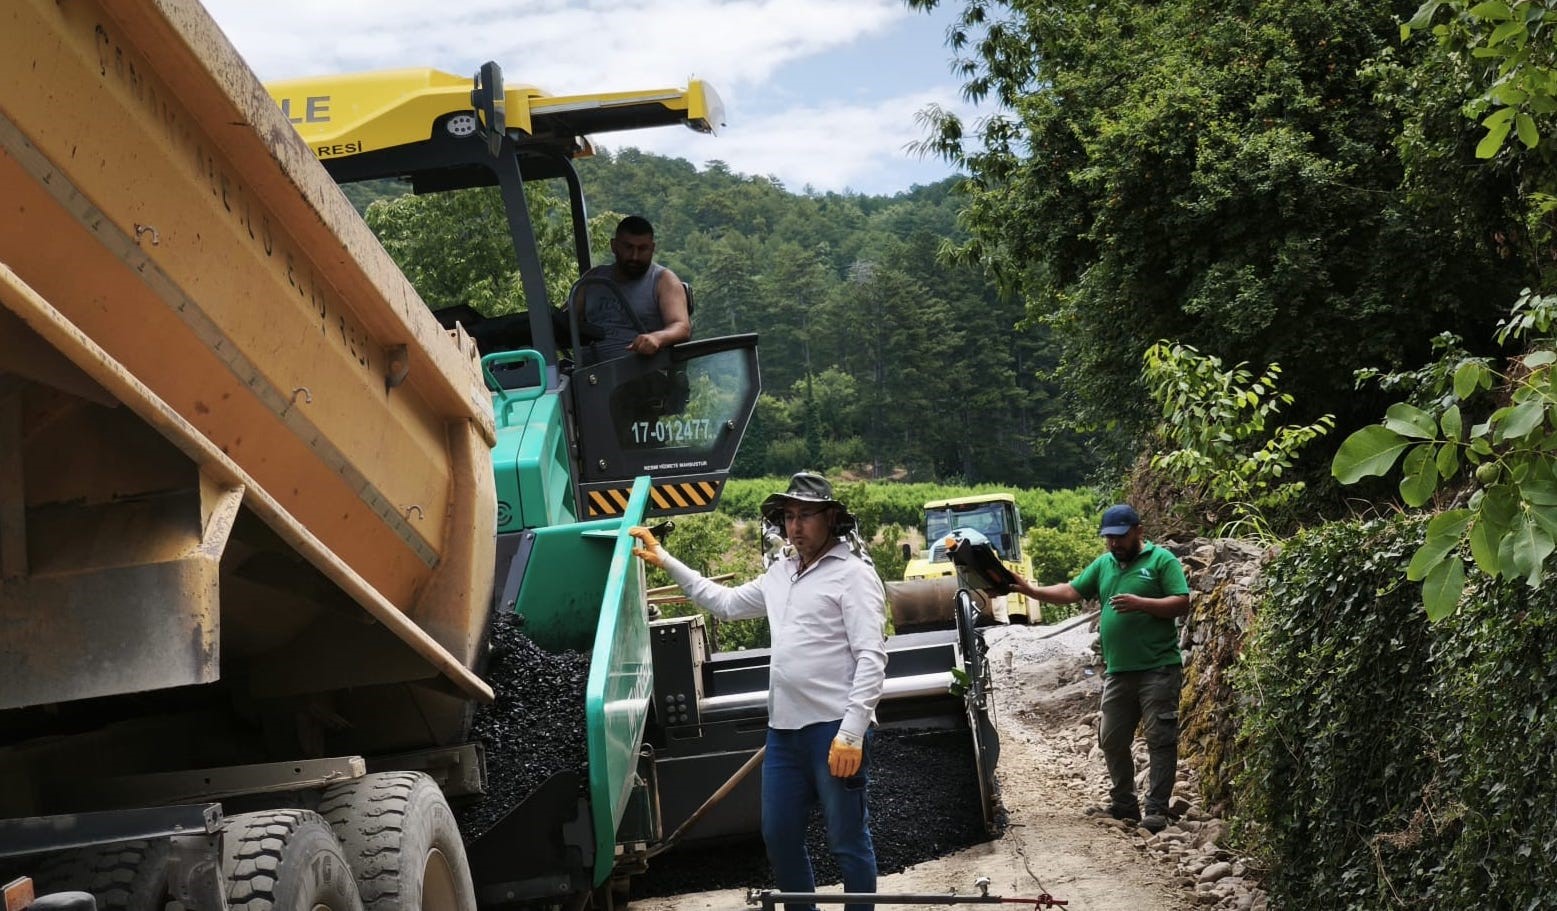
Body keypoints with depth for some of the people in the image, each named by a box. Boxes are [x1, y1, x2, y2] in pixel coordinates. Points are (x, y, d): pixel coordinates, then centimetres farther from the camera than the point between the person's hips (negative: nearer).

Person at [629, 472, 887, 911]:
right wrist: (665, 561, 28)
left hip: (835, 728, -8)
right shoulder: (780, 573, 16)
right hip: (784, 727, 8)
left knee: (847, 841, 1)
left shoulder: (852, 573, -6)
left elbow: (871, 657, -13)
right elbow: (725, 602, 31)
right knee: (778, 836, 13)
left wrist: (852, 732, -20)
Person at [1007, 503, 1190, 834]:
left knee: (1160, 740, -4)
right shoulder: (1103, 564, 15)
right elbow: (1070, 591, 11)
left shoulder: (1162, 560, -4)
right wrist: (1031, 590, -1)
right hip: (1117, 670, 7)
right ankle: (1123, 805, 21)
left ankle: (1157, 810, -1)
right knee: (1112, 740, 10)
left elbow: (1182, 604, -11)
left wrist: (1140, 603, -21)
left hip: (1158, 669, -7)